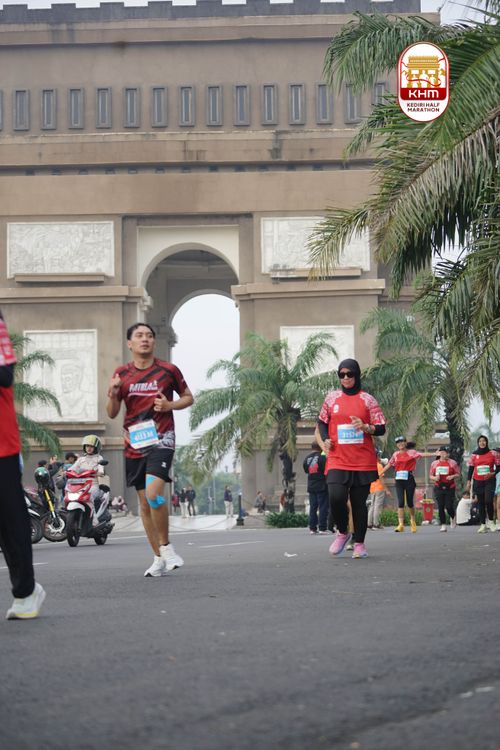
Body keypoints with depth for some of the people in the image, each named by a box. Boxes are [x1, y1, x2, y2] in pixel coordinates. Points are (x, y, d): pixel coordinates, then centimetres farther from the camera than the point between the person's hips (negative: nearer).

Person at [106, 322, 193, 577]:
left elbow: (188, 397, 11)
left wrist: (170, 405, -9)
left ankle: (165, 546, -6)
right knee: (144, 503, 8)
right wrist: (113, 395, -12)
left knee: (154, 493, -24)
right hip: (134, 443, 4)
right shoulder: (122, 373, 6)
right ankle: (159, 558, 19)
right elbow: (112, 414, 9)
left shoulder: (168, 370, -1)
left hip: (160, 440, -4)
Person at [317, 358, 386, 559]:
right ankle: (342, 533, 10)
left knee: (359, 502, 1)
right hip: (337, 459, 1)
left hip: (363, 461, -1)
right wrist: (325, 439, 2)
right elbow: (322, 421, 20)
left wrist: (365, 427, -17)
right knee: (336, 497, -15)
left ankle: (359, 543, 13)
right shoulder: (332, 398, 8)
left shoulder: (367, 400, 3)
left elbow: (381, 429, 3)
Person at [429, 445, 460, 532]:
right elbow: (430, 476, 12)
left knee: (449, 506, -6)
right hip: (438, 488, 2)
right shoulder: (434, 463, 10)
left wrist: (452, 476, -15)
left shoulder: (452, 463, 4)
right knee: (440, 507, -2)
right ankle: (443, 525, 5)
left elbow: (458, 474, 5)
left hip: (449, 488, -2)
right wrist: (434, 478, -10)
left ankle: (452, 518, 27)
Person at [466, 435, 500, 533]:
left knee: (488, 501, -17)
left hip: (489, 481, -2)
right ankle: (483, 524, 8)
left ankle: (491, 520, 5)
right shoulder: (474, 455, 6)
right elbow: (470, 469, 9)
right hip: (478, 482, 2)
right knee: (481, 503, 4)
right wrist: (468, 481, 3)